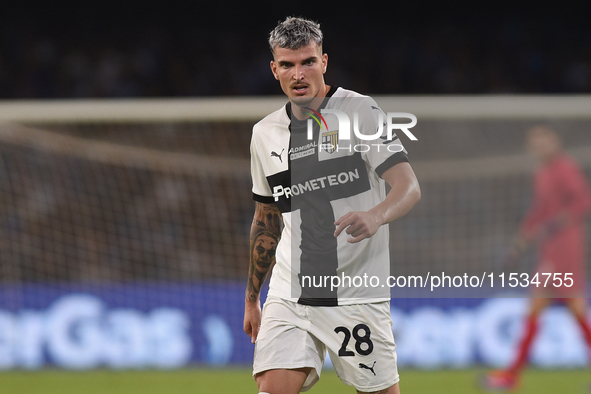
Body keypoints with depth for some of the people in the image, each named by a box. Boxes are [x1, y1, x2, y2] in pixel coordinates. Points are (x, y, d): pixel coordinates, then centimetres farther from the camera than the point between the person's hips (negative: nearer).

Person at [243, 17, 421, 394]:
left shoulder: (361, 112, -5)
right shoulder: (265, 133, 10)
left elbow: (409, 187, -15)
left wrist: (375, 216, -37)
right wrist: (252, 298, 22)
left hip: (357, 293, -3)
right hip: (290, 292, 3)